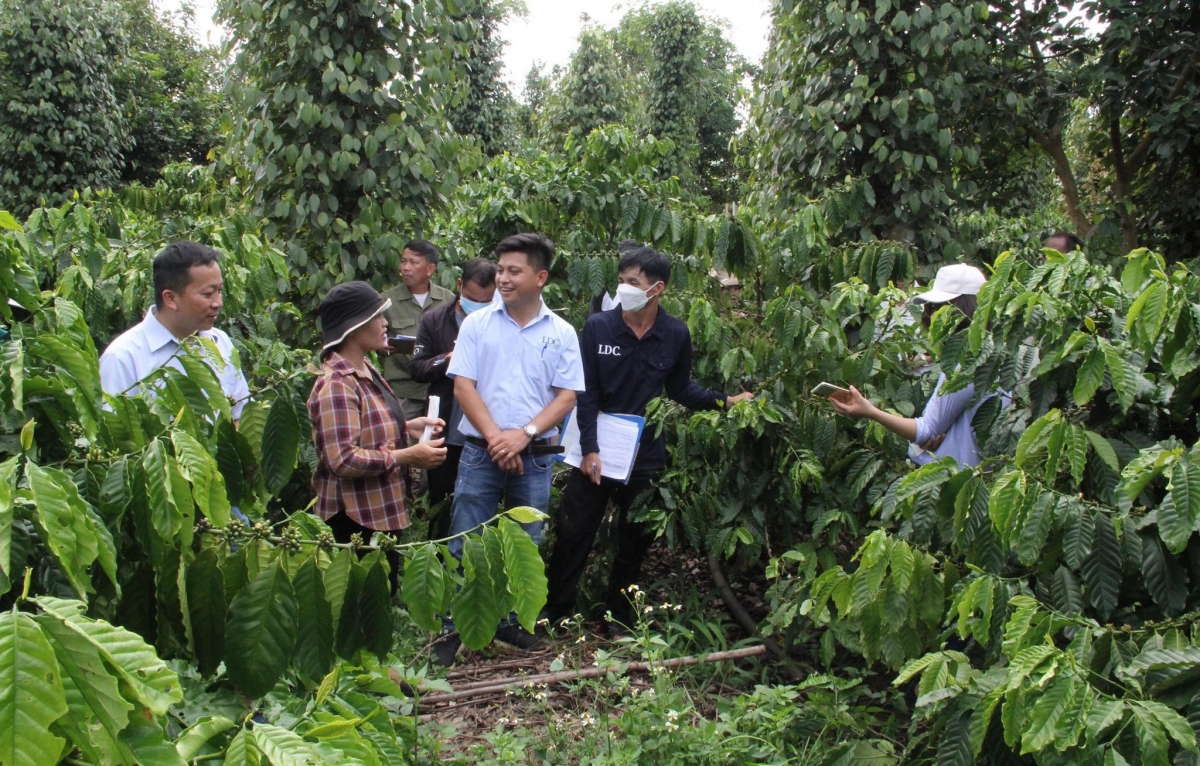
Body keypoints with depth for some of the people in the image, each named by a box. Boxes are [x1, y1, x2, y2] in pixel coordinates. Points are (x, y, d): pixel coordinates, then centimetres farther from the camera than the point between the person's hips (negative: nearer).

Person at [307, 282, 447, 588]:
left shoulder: (365, 370, 10)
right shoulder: (336, 385, -22)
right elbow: (343, 459, -29)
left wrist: (408, 427, 8)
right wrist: (407, 456, -23)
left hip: (381, 510, 10)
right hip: (356, 517, -10)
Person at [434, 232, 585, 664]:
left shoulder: (561, 333, 1)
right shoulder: (477, 324, 1)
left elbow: (567, 397, -2)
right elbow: (463, 386, -3)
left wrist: (524, 434, -15)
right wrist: (495, 437, -14)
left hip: (535, 456, 1)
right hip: (480, 451, -1)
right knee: (465, 545, 2)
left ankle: (510, 621, 28)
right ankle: (453, 627, 15)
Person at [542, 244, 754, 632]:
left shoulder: (676, 335, -4)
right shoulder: (598, 326, -9)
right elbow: (586, 392, -9)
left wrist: (724, 400, -2)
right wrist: (589, 449, -14)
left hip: (646, 455, 2)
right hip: (597, 450, -1)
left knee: (634, 541, 12)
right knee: (572, 532, 6)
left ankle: (618, 618, 28)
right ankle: (554, 611, 21)